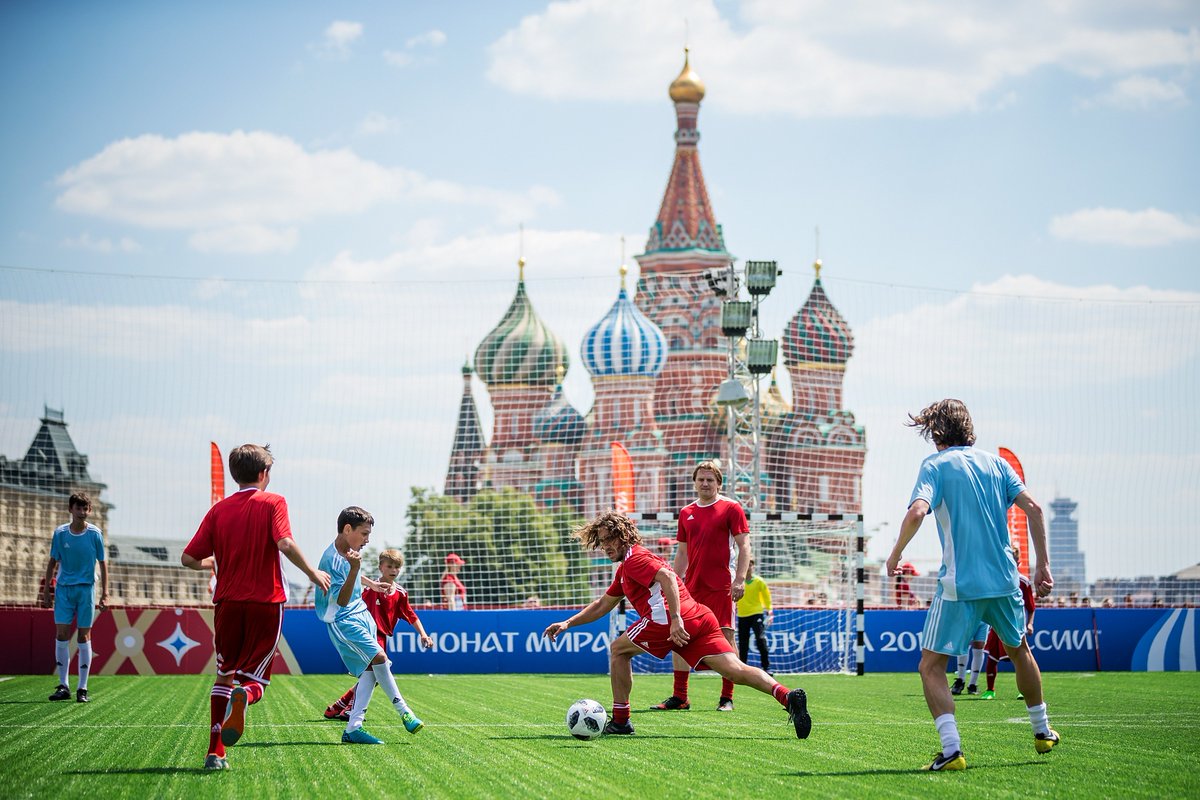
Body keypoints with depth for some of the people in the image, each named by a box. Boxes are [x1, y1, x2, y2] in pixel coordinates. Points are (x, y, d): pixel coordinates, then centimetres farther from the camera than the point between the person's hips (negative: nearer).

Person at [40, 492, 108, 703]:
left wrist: (105, 594, -2)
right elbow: (53, 562, 10)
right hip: (63, 588, 1)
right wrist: (46, 591, 7)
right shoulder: (60, 533, 2)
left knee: (83, 637, 0)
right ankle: (63, 686, 4)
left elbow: (102, 563, 3)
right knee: (61, 635, -3)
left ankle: (82, 688, 4)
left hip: (86, 588, -1)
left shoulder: (95, 534, -2)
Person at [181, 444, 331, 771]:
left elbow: (188, 558, 4)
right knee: (255, 678, 6)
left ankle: (215, 753, 8)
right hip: (266, 602, -3)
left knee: (224, 676, 15)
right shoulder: (273, 502, -2)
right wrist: (312, 572, -6)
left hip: (228, 601, 3)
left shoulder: (219, 510, 6)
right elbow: (285, 544, -19)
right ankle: (245, 695, -32)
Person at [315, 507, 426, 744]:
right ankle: (403, 711, -11)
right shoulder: (332, 559, -20)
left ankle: (353, 729, -5)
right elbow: (341, 600, -25)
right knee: (379, 656, -21)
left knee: (370, 669, -3)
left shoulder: (349, 552, 9)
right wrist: (354, 569, -36)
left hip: (361, 615, 9)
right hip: (343, 621, -9)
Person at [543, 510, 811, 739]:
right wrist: (567, 623, 40)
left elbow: (667, 576, -15)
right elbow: (602, 604, 43)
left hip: (672, 619, -9)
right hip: (700, 618, 9)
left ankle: (620, 721, 12)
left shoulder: (634, 558, 4)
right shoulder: (625, 569, 34)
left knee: (618, 649, 12)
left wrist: (675, 618, -24)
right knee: (736, 671, -6)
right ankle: (787, 696, -27)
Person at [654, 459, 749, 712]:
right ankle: (679, 698, 7)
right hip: (690, 585, 5)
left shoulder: (731, 508, -1)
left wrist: (740, 579, -14)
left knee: (725, 637, -4)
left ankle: (727, 698, 2)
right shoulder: (686, 513, 14)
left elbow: (744, 546, -5)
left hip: (721, 585, -5)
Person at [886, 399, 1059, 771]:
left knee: (931, 666, 1)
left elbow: (917, 512, -20)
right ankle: (1042, 732, 39)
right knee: (1019, 650, 28)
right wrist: (1043, 565, 8)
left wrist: (895, 555, -7)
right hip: (1004, 579, 5)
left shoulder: (936, 465, -4)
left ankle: (952, 750, -15)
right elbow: (1032, 508, 4)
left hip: (960, 584, -5)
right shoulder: (995, 462, 11)